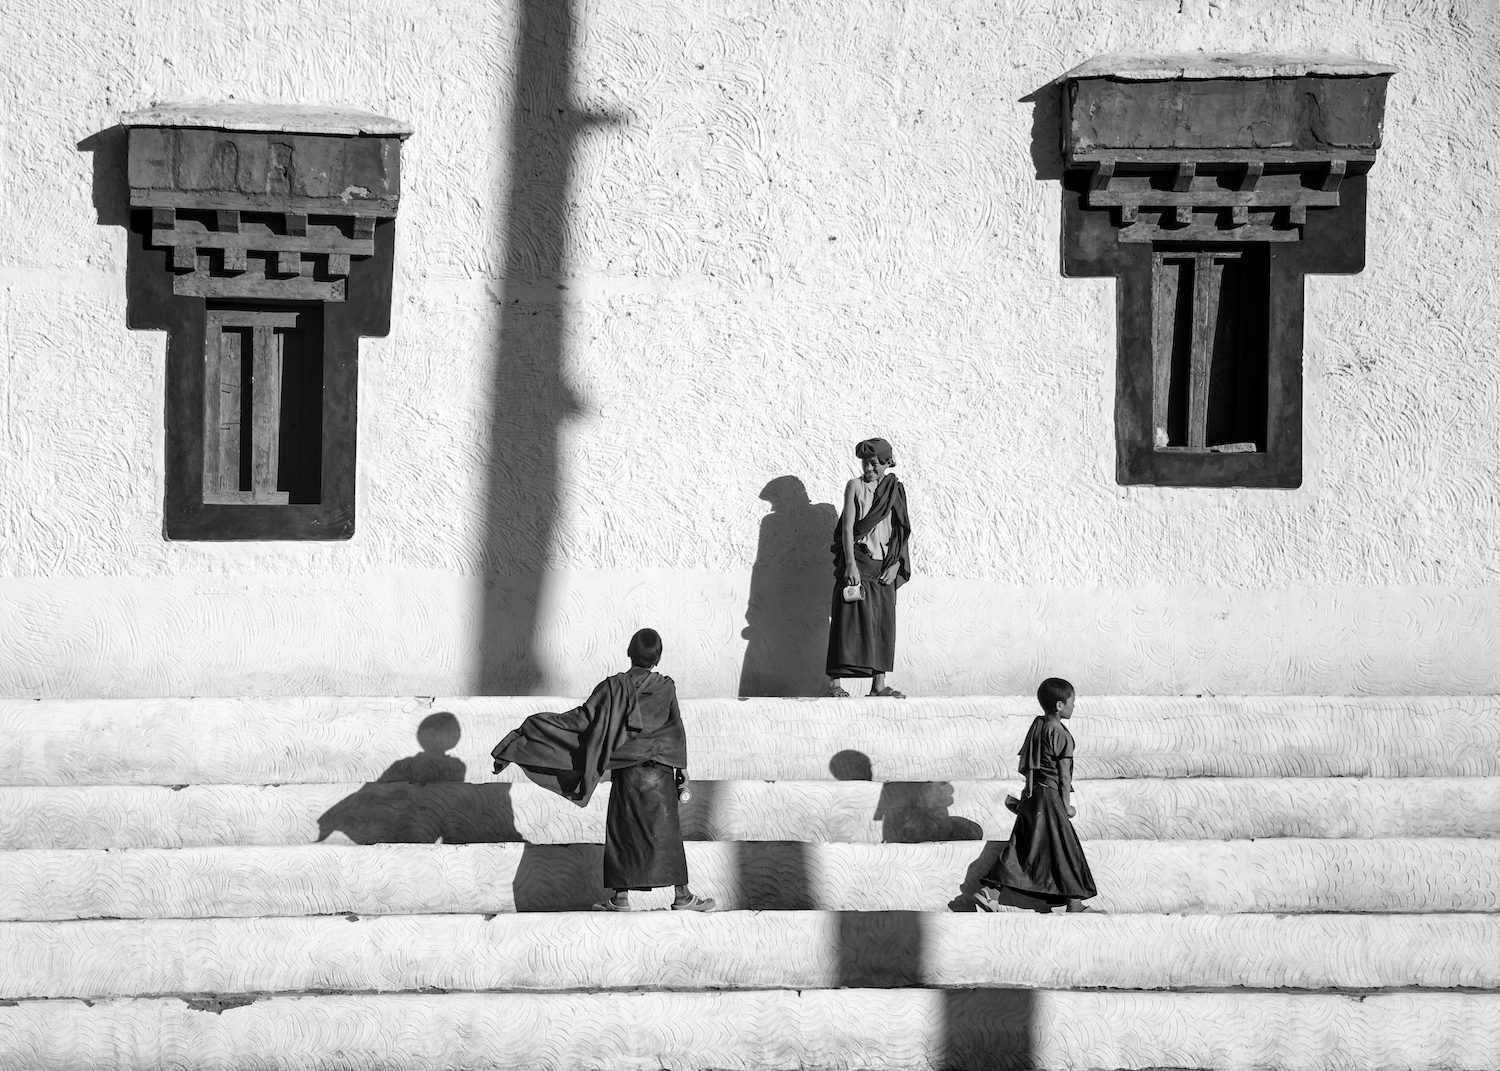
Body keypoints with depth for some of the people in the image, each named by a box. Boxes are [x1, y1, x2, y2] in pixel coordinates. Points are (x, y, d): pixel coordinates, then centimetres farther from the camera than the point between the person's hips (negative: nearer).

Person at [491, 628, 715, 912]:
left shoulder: (613, 687, -7)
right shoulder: (666, 688, -4)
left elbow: (581, 719, -8)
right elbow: (677, 730, -2)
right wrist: (681, 767, 8)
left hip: (626, 774, -1)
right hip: (660, 774, 1)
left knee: (622, 832, 9)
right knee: (667, 834, 6)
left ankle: (620, 896, 10)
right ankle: (683, 896, 9)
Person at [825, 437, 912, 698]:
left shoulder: (896, 491, 12)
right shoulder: (855, 486, 2)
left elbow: (902, 534, 11)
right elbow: (847, 525, -5)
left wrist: (895, 566, -1)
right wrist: (850, 564, -15)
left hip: (883, 567, 4)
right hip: (857, 562, -4)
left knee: (883, 622, 2)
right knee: (850, 619, -10)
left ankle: (879, 683, 6)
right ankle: (834, 682, -11)